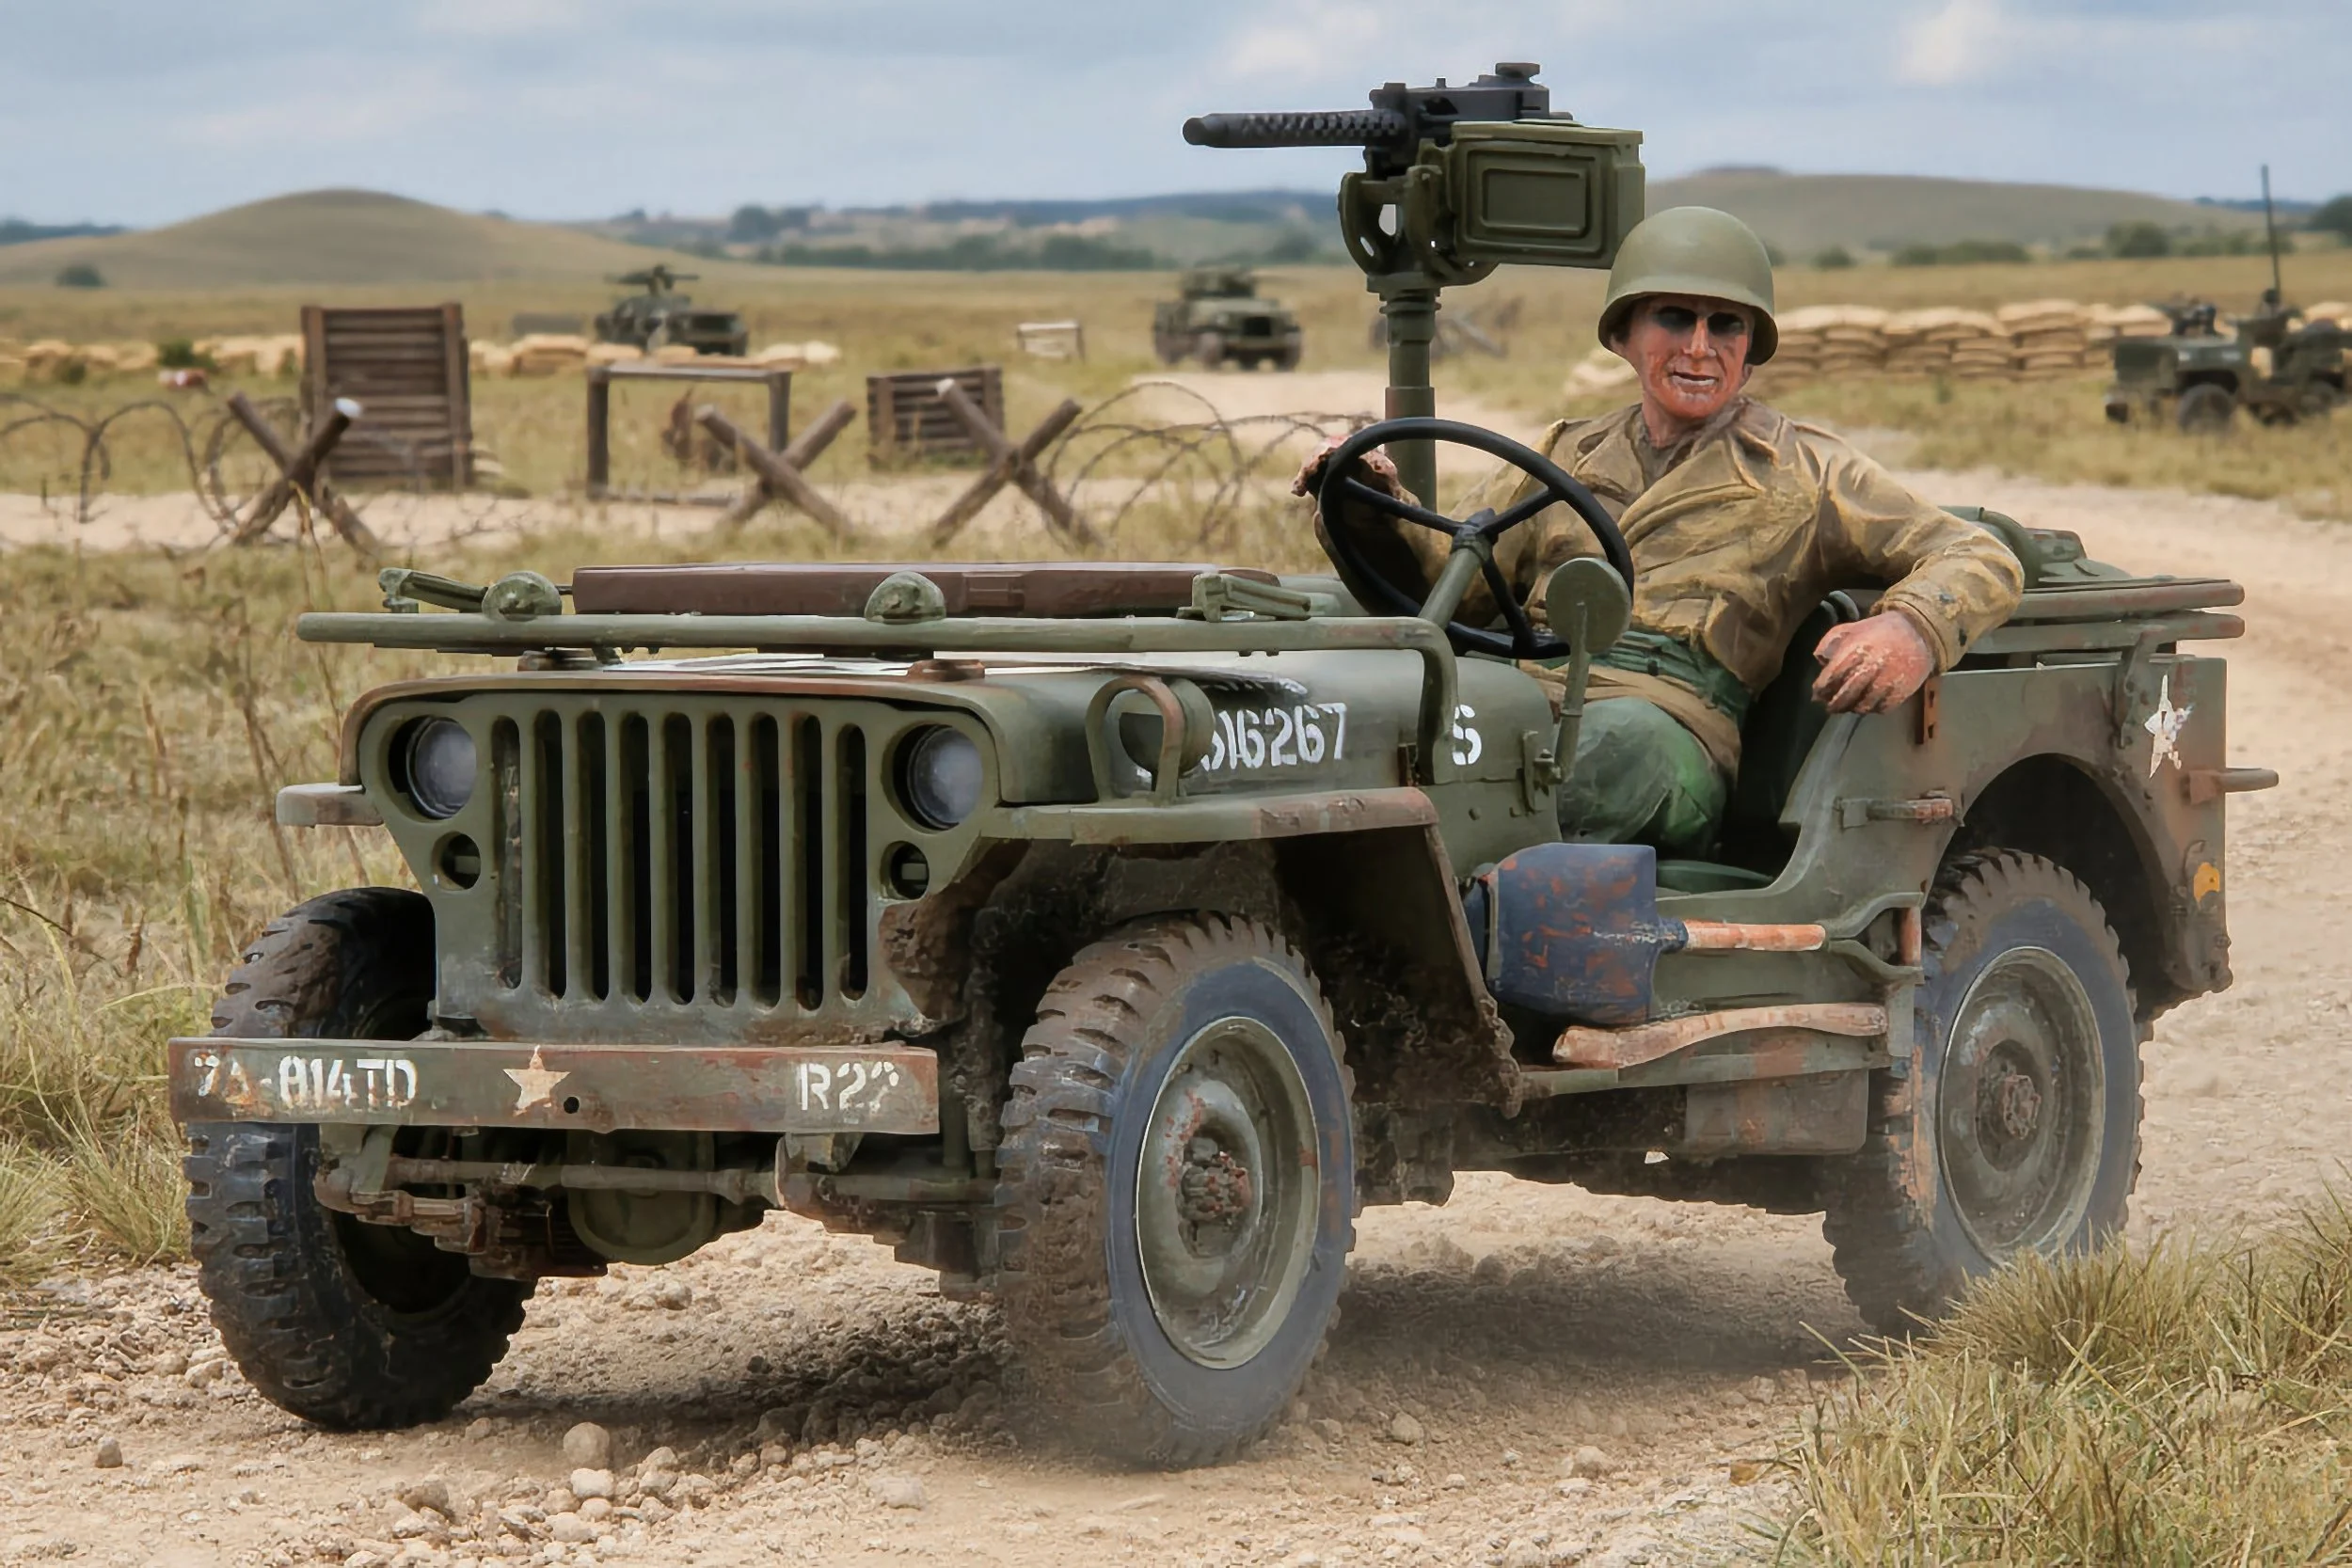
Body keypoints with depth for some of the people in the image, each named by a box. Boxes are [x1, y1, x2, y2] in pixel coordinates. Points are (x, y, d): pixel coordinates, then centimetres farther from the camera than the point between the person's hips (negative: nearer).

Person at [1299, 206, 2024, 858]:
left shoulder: (1801, 472, 19)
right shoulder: (1568, 455, 31)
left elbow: (1980, 560, 12)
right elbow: (1444, 580, 26)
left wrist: (1913, 632, -12)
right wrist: (1373, 519, 3)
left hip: (1672, 731, -3)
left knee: (1622, 739, -42)